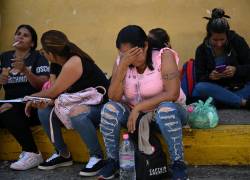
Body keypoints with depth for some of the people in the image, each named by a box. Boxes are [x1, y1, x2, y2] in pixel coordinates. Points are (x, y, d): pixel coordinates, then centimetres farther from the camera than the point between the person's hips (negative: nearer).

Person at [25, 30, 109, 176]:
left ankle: (98, 157, -21)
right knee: (44, 111, -4)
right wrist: (43, 100, -17)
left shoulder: (73, 63, -23)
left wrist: (34, 97, 1)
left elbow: (53, 92, -16)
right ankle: (63, 154, 7)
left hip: (101, 106, -9)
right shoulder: (64, 63, 4)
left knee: (76, 113, -39)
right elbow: (59, 92, 3)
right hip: (81, 105, 9)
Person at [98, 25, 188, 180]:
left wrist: (138, 107, -26)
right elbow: (114, 98, -15)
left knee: (166, 109, -37)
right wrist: (123, 66, -26)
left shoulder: (164, 56, -16)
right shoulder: (121, 61, -4)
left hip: (164, 112, -3)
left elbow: (172, 94, -26)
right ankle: (113, 160, -5)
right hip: (134, 114, 4)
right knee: (109, 109, -24)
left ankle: (179, 163, -21)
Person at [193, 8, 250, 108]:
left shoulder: (238, 41, -4)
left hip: (240, 87, -1)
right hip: (217, 89, 1)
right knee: (199, 88, -33)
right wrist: (209, 76, -25)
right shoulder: (202, 50, -2)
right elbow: (199, 79, -3)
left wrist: (236, 70, -24)